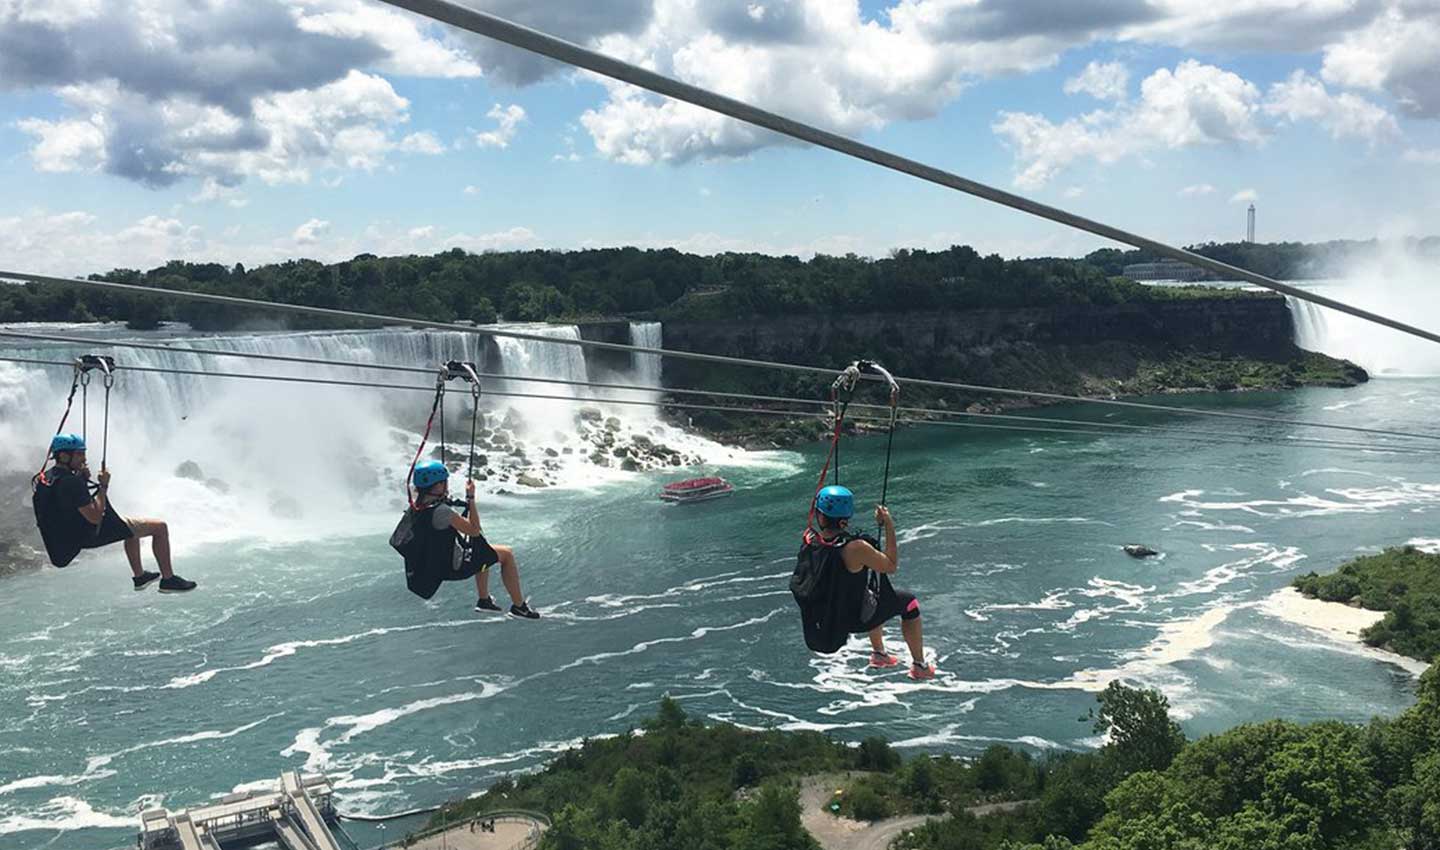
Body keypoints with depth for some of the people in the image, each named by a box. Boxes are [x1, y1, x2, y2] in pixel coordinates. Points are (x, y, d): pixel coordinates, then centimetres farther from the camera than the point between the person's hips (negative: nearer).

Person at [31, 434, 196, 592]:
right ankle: (168, 579, 4)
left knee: (132, 526, 35)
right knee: (160, 527, -4)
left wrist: (82, 480, 5)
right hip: (94, 535, -10)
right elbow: (95, 517, -28)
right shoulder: (71, 482, -28)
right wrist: (103, 487, -20)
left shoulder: (46, 477, 2)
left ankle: (139, 576, 38)